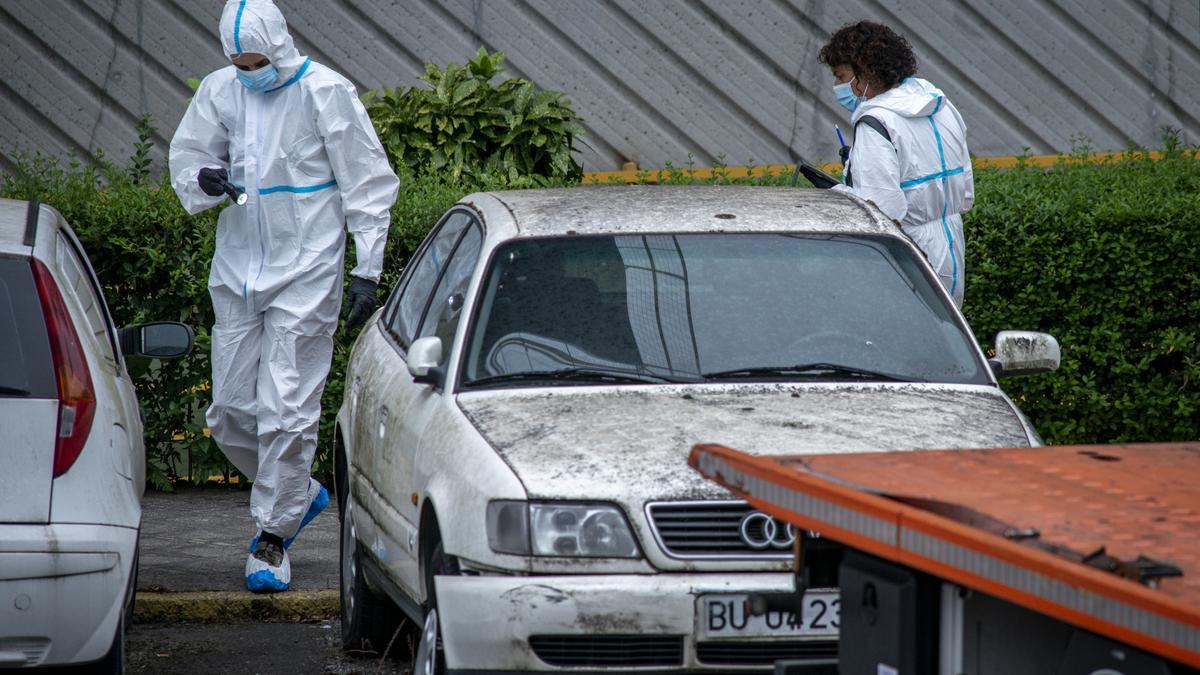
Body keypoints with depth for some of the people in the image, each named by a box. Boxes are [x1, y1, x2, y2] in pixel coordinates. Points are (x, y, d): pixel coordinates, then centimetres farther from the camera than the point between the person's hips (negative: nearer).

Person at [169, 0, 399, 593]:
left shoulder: (325, 94, -8)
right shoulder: (219, 91, 4)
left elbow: (369, 186, -4)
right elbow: (186, 155, 15)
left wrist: (367, 270, -8)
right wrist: (204, 179, -10)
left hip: (305, 274, -5)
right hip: (236, 271, 5)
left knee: (287, 412, -8)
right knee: (230, 411, 8)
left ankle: (272, 539, 2)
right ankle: (301, 493, 31)